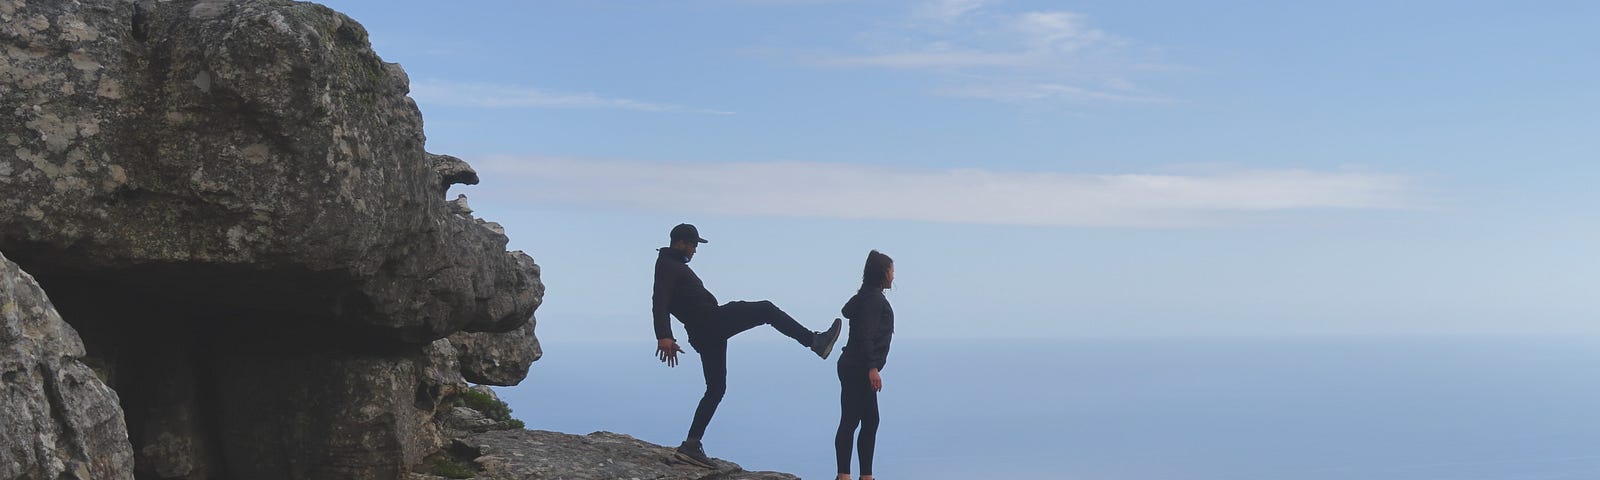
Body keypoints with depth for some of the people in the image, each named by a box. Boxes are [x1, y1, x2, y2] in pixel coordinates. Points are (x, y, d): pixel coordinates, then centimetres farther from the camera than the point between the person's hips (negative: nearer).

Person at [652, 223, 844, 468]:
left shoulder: (673, 265, 25)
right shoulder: (668, 266, -6)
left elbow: (662, 304, 32)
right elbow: (659, 303, -20)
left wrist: (668, 338, 35)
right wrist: (663, 336, -31)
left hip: (705, 333, 11)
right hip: (711, 320, -11)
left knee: (716, 388, 11)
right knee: (766, 310, -6)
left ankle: (691, 446, 8)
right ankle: (815, 341, -4)